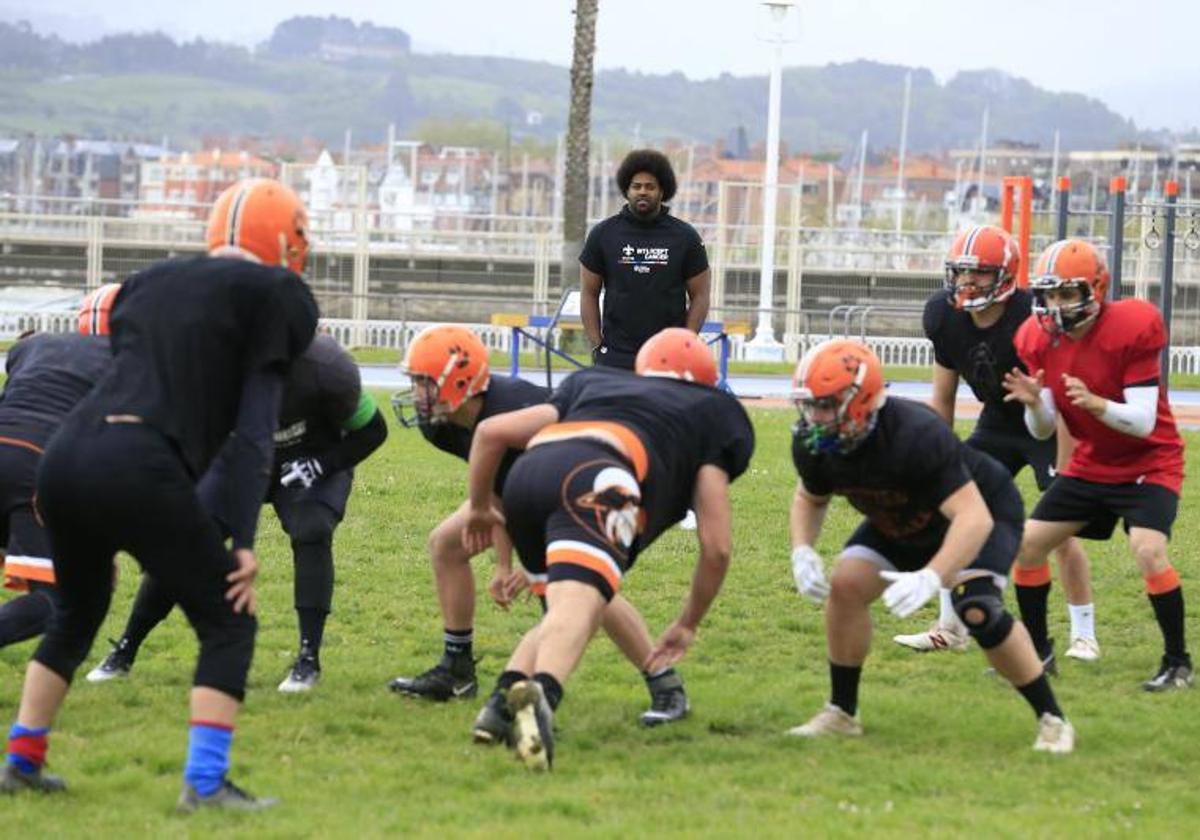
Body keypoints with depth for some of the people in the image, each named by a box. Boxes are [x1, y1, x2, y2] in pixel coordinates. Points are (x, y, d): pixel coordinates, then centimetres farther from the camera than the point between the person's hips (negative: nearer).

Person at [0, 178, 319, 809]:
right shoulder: (272, 296, 7)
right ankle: (205, 782, -1)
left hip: (64, 455, 7)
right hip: (137, 468, -7)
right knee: (227, 624, 7)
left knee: (77, 612, 29)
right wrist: (243, 540, -2)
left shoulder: (150, 282, 26)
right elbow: (253, 431, 0)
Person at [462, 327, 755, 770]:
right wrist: (688, 625, 37)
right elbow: (716, 546, 23)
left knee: (564, 609, 23)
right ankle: (540, 695, -52)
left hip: (527, 475, 5)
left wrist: (479, 507, 52)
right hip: (595, 479, -5)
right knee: (577, 608, -22)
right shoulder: (713, 412, 30)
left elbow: (490, 431, 35)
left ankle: (507, 695, 0)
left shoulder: (592, 383, 41)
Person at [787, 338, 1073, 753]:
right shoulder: (813, 444, -20)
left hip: (985, 510, -6)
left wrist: (931, 577, -58)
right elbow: (810, 497, 3)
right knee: (846, 585, -13)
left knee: (976, 612, -26)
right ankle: (842, 713, 4)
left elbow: (974, 519, -45)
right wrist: (802, 550, -18)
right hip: (899, 524, 7)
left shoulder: (916, 436, -42)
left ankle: (1052, 720, -11)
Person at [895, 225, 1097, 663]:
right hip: (997, 424, 6)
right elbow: (943, 399, 1)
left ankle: (1084, 635, 0)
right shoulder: (945, 316, -12)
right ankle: (950, 627, 10)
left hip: (1047, 429, -6)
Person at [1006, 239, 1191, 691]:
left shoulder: (1132, 328, -24)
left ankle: (1177, 662, -12)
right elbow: (1043, 431, -3)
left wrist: (1095, 403, -44)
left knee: (1148, 549, -27)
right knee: (1027, 544, 1)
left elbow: (1143, 422, -26)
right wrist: (1034, 403, -26)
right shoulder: (1039, 339, -7)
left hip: (1149, 463, -6)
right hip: (1091, 464, 6)